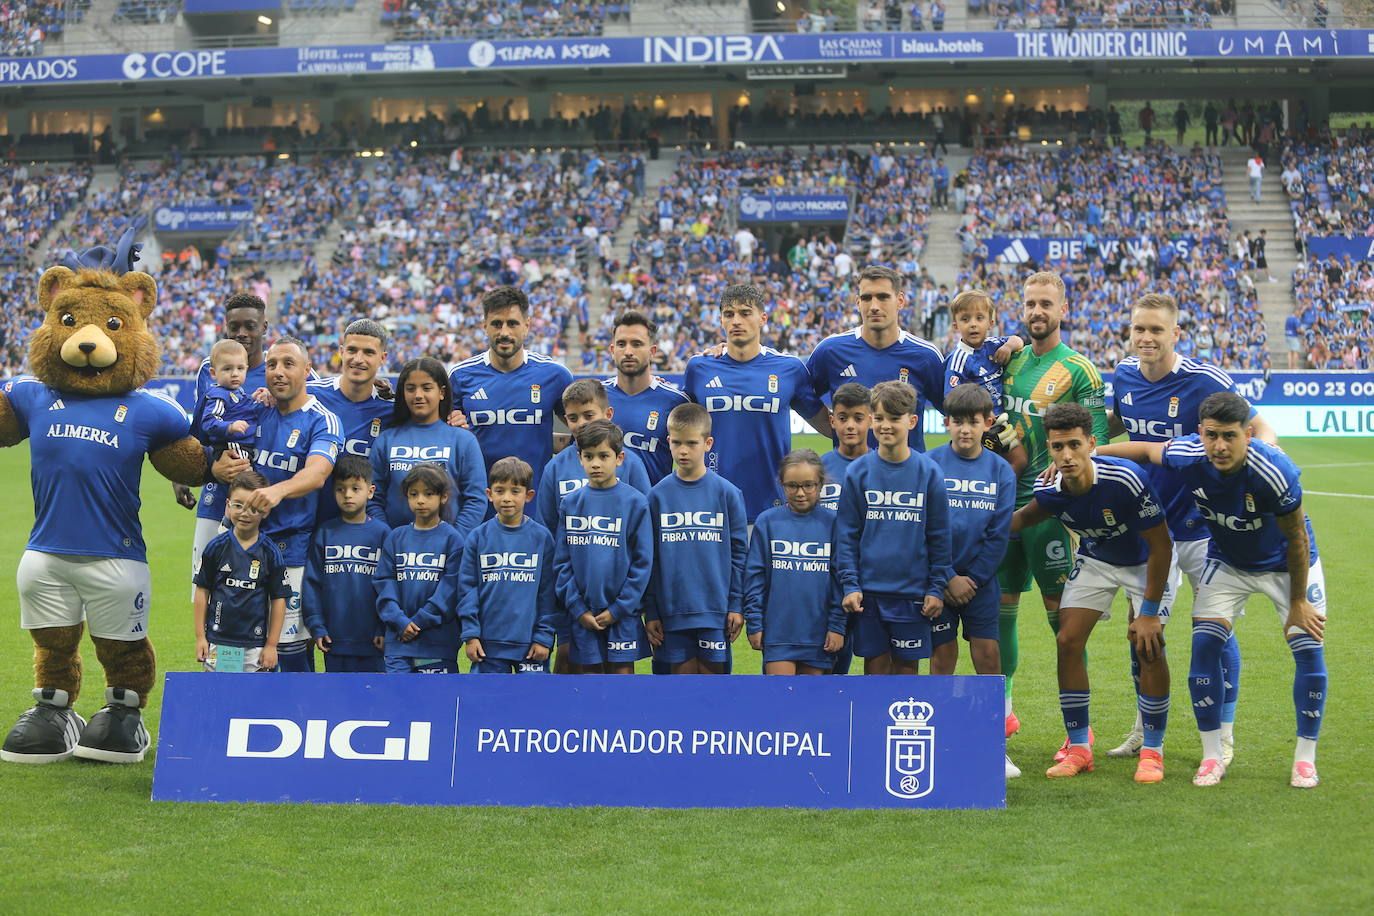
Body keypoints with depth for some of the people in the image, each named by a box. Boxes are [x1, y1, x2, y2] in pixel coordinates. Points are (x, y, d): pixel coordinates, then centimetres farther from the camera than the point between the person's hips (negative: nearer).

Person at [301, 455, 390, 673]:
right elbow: (311, 582, 4)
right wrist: (316, 626, -2)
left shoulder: (382, 532, 0)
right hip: (335, 637, 2)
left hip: (372, 638, -1)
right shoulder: (324, 533, 4)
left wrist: (385, 628, -3)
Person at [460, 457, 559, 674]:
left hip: (530, 641, -1)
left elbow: (548, 592, 2)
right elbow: (467, 587, 3)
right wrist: (470, 634, -4)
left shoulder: (541, 537, 1)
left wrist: (544, 636, -3)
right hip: (489, 643, 1)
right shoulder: (478, 537, 3)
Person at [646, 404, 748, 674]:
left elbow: (739, 552, 2)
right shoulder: (658, 494, 3)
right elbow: (648, 558, 6)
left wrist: (737, 605, -2)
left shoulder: (727, 493, 0)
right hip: (673, 610, 1)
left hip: (715, 610, -1)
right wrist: (650, 612, 3)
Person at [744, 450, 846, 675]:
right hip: (778, 629, -1)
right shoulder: (767, 522, 0)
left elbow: (840, 580, 4)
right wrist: (754, 624, -2)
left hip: (818, 630, 1)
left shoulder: (831, 524, 1)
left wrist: (838, 625, -1)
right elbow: (754, 577, 2)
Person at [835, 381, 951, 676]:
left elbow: (939, 536, 3)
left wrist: (936, 588, 0)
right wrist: (849, 584, -4)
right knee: (875, 666, 6)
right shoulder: (858, 472, 0)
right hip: (869, 592, 0)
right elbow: (846, 534, 3)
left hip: (913, 593, 0)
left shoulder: (928, 472, -1)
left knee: (907, 667, 6)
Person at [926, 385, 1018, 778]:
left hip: (981, 579, 1)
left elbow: (999, 534, 0)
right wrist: (948, 579, -10)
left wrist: (973, 579, -7)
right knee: (942, 655, 2)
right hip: (939, 578, -1)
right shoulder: (930, 465, -4)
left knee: (988, 655, -2)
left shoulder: (1001, 471, 2)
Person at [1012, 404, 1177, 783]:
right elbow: (1026, 516, 5)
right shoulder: (1051, 491, -22)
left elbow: (1160, 546, -27)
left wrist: (1149, 611, -25)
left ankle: (1152, 752, -3)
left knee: (1148, 647, -18)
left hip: (1147, 563, -4)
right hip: (1095, 561, 4)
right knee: (1068, 641, -8)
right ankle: (1078, 748, 6)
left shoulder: (1127, 479, -37)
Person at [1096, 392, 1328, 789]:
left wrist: (1298, 603, -13)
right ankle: (1212, 756, 3)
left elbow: (1297, 538, -22)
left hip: (1286, 564, -3)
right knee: (1204, 645, -9)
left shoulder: (1275, 472, -37)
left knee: (1308, 649, -9)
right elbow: (1144, 448, -4)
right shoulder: (1187, 456, -28)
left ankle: (1305, 758, 7)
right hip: (1227, 561, 3)